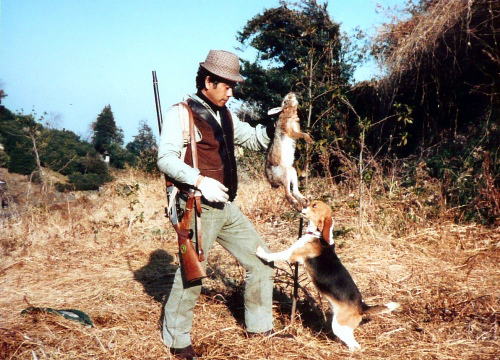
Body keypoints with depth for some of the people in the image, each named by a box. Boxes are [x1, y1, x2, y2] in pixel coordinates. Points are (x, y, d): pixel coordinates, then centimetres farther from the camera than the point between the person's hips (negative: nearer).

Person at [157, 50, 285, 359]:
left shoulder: (225, 115, 14)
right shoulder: (181, 113, -9)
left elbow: (253, 140, 21)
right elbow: (166, 158, -16)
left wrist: (274, 127, 2)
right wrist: (200, 180, -27)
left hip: (227, 207, 8)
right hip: (198, 208, -8)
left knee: (261, 261, 12)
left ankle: (260, 326, 27)